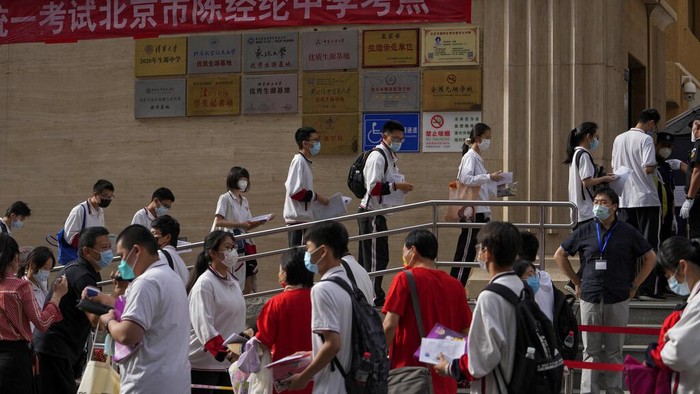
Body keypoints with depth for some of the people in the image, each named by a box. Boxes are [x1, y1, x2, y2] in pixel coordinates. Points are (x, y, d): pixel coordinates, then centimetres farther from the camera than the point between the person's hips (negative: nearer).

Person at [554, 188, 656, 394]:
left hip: (618, 299, -1)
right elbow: (560, 255, 14)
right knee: (591, 350, 3)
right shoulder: (585, 231, 4)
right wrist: (577, 282, 10)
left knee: (614, 351, 6)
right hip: (590, 298, 1)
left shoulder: (628, 232, 2)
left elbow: (650, 258, 10)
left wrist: (634, 285, 5)